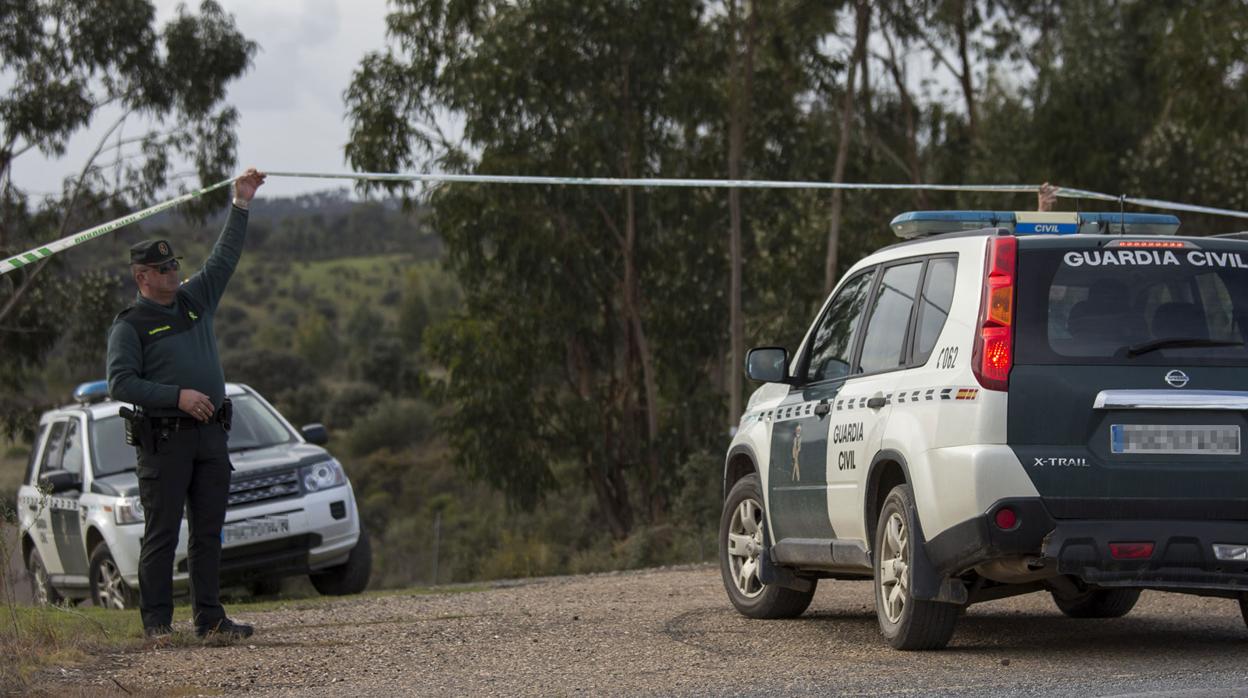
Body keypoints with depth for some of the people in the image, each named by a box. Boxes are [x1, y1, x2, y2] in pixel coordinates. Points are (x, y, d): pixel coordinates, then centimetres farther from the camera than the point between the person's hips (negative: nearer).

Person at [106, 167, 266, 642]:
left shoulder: (194, 300, 17)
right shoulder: (129, 326, -2)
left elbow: (224, 259, 22)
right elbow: (120, 384, -10)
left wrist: (241, 206, 17)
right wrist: (177, 395, -17)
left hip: (210, 434, 6)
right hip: (163, 438, -6)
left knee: (209, 532, 6)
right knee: (162, 533, -5)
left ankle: (209, 619, 9)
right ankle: (157, 621, -1)